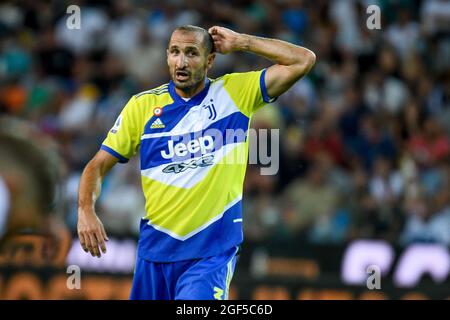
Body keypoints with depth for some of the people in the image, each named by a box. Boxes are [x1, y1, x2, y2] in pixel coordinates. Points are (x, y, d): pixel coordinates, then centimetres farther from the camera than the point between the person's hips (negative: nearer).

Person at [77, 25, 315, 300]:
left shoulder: (234, 92, 0)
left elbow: (304, 60, -5)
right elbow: (98, 165, 5)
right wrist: (86, 211, -12)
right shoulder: (143, 105, 3)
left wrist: (241, 43, -4)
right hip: (155, 250, 3)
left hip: (213, 251, -3)